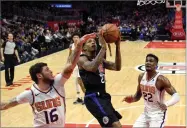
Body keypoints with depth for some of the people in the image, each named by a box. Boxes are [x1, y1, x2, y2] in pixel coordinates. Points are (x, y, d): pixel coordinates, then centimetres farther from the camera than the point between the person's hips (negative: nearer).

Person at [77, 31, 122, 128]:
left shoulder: (100, 59, 15)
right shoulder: (82, 59, -8)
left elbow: (117, 67, 3)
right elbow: (93, 67, -31)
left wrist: (117, 46, -7)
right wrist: (103, 47, -32)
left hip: (103, 96, 9)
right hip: (93, 97, -9)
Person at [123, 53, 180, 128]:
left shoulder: (161, 79, -21)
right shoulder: (141, 77, -1)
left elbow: (176, 96, -23)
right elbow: (138, 95, 13)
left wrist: (166, 104, -41)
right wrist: (132, 99, -8)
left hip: (158, 114, -7)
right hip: (146, 112, 7)